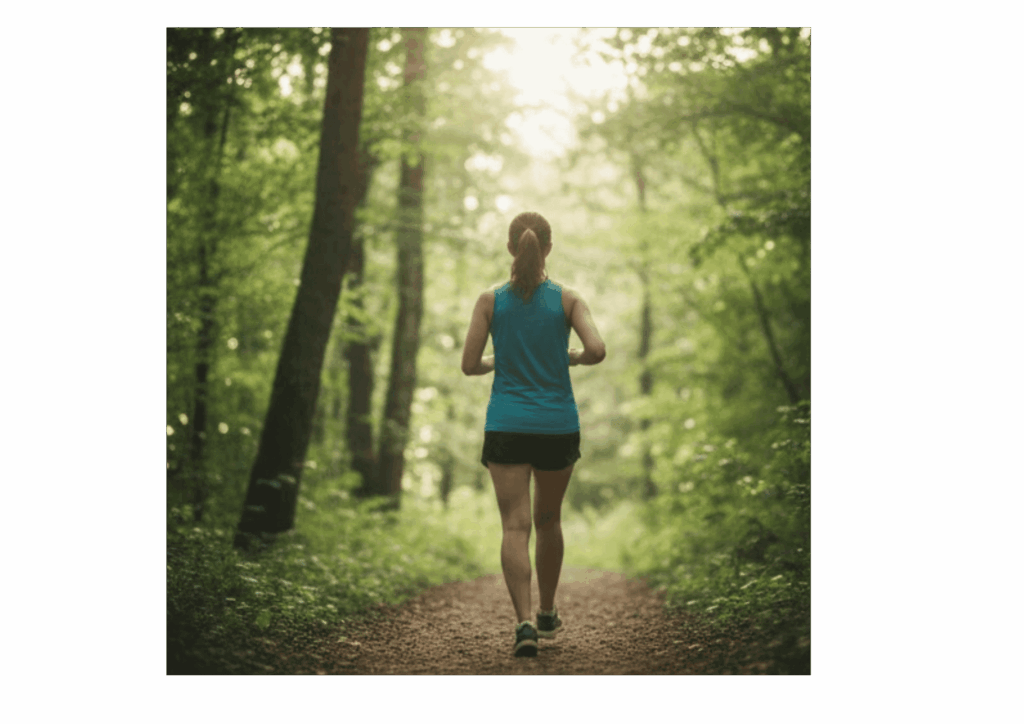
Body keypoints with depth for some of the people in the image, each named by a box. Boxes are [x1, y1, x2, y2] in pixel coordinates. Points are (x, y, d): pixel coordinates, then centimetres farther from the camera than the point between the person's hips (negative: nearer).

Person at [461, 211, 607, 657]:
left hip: (506, 427, -1)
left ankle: (524, 621, -20)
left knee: (515, 526, -3)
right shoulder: (567, 299, -2)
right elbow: (597, 350, -14)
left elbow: (469, 365, -3)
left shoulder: (491, 300, -1)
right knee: (548, 519, 19)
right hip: (558, 427, 1)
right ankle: (547, 614, 31)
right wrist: (573, 358, 9)